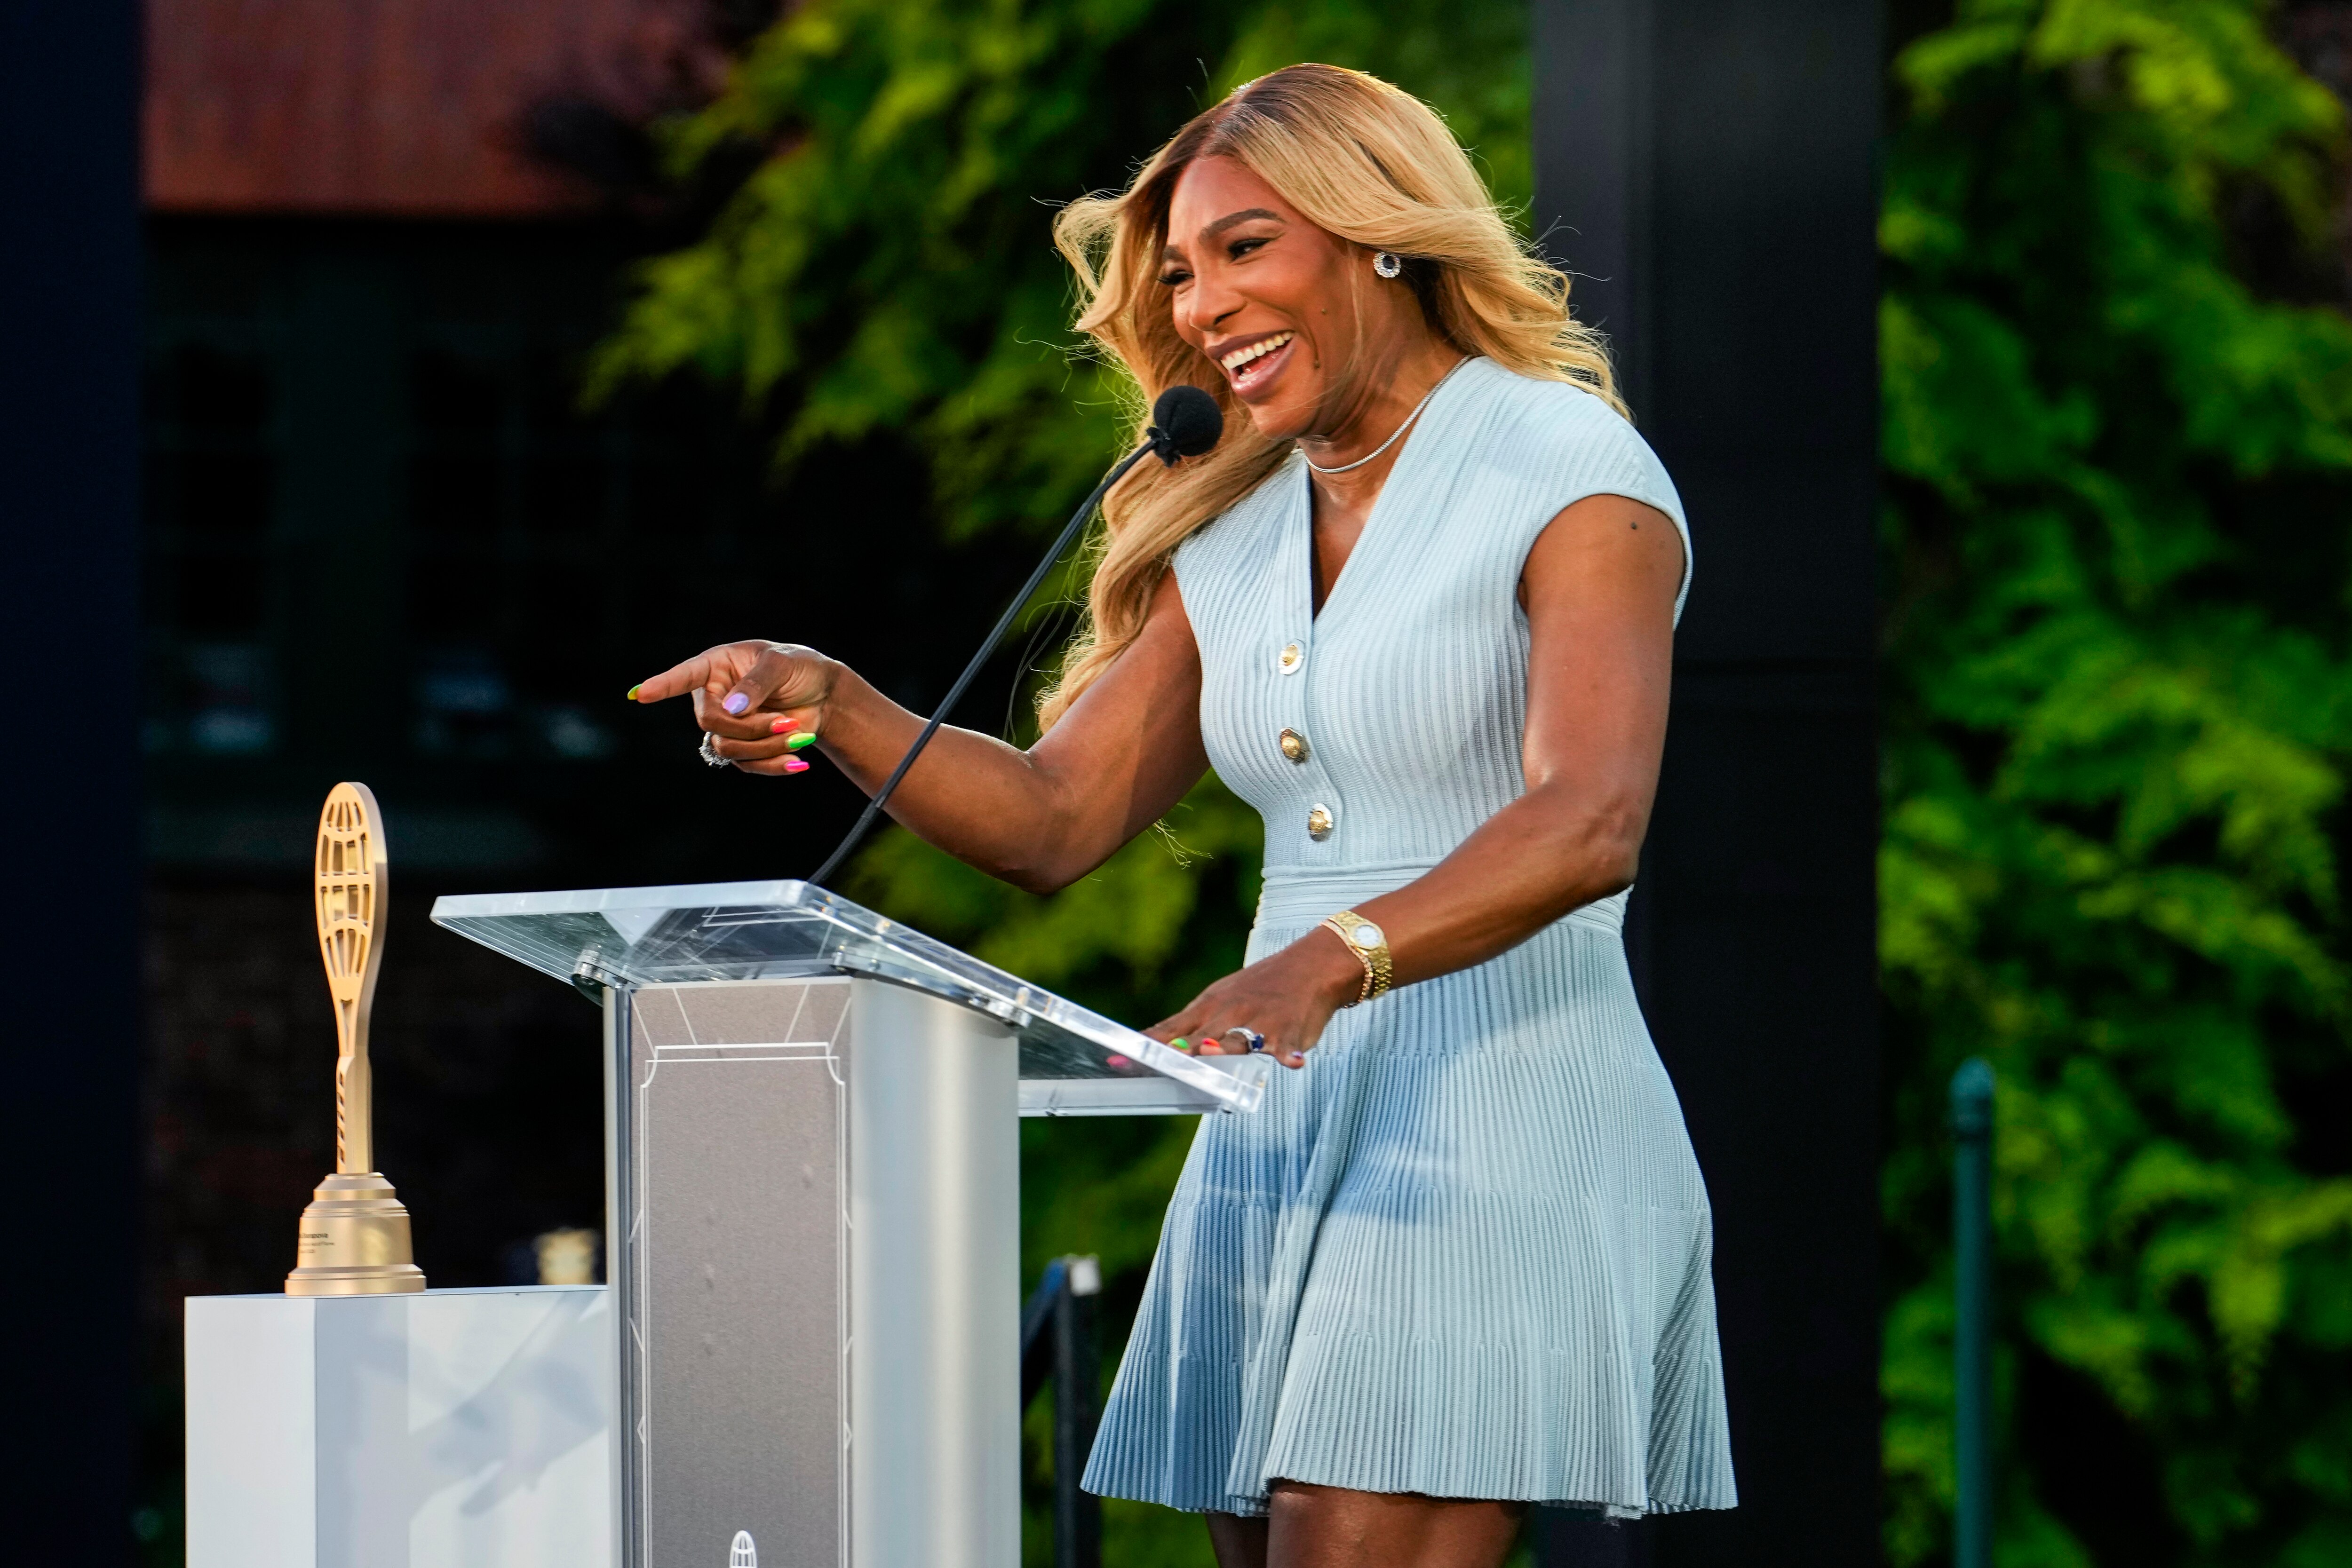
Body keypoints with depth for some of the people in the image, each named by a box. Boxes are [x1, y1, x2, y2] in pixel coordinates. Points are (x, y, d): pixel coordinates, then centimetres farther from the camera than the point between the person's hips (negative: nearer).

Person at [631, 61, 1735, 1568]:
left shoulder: (1575, 478, -5)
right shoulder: (1235, 537, 18)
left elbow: (1587, 823, -21)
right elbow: (1051, 819, 13)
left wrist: (1329, 961, -36)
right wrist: (834, 706, -5)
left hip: (1504, 1120, -7)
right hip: (1277, 1142, 7)